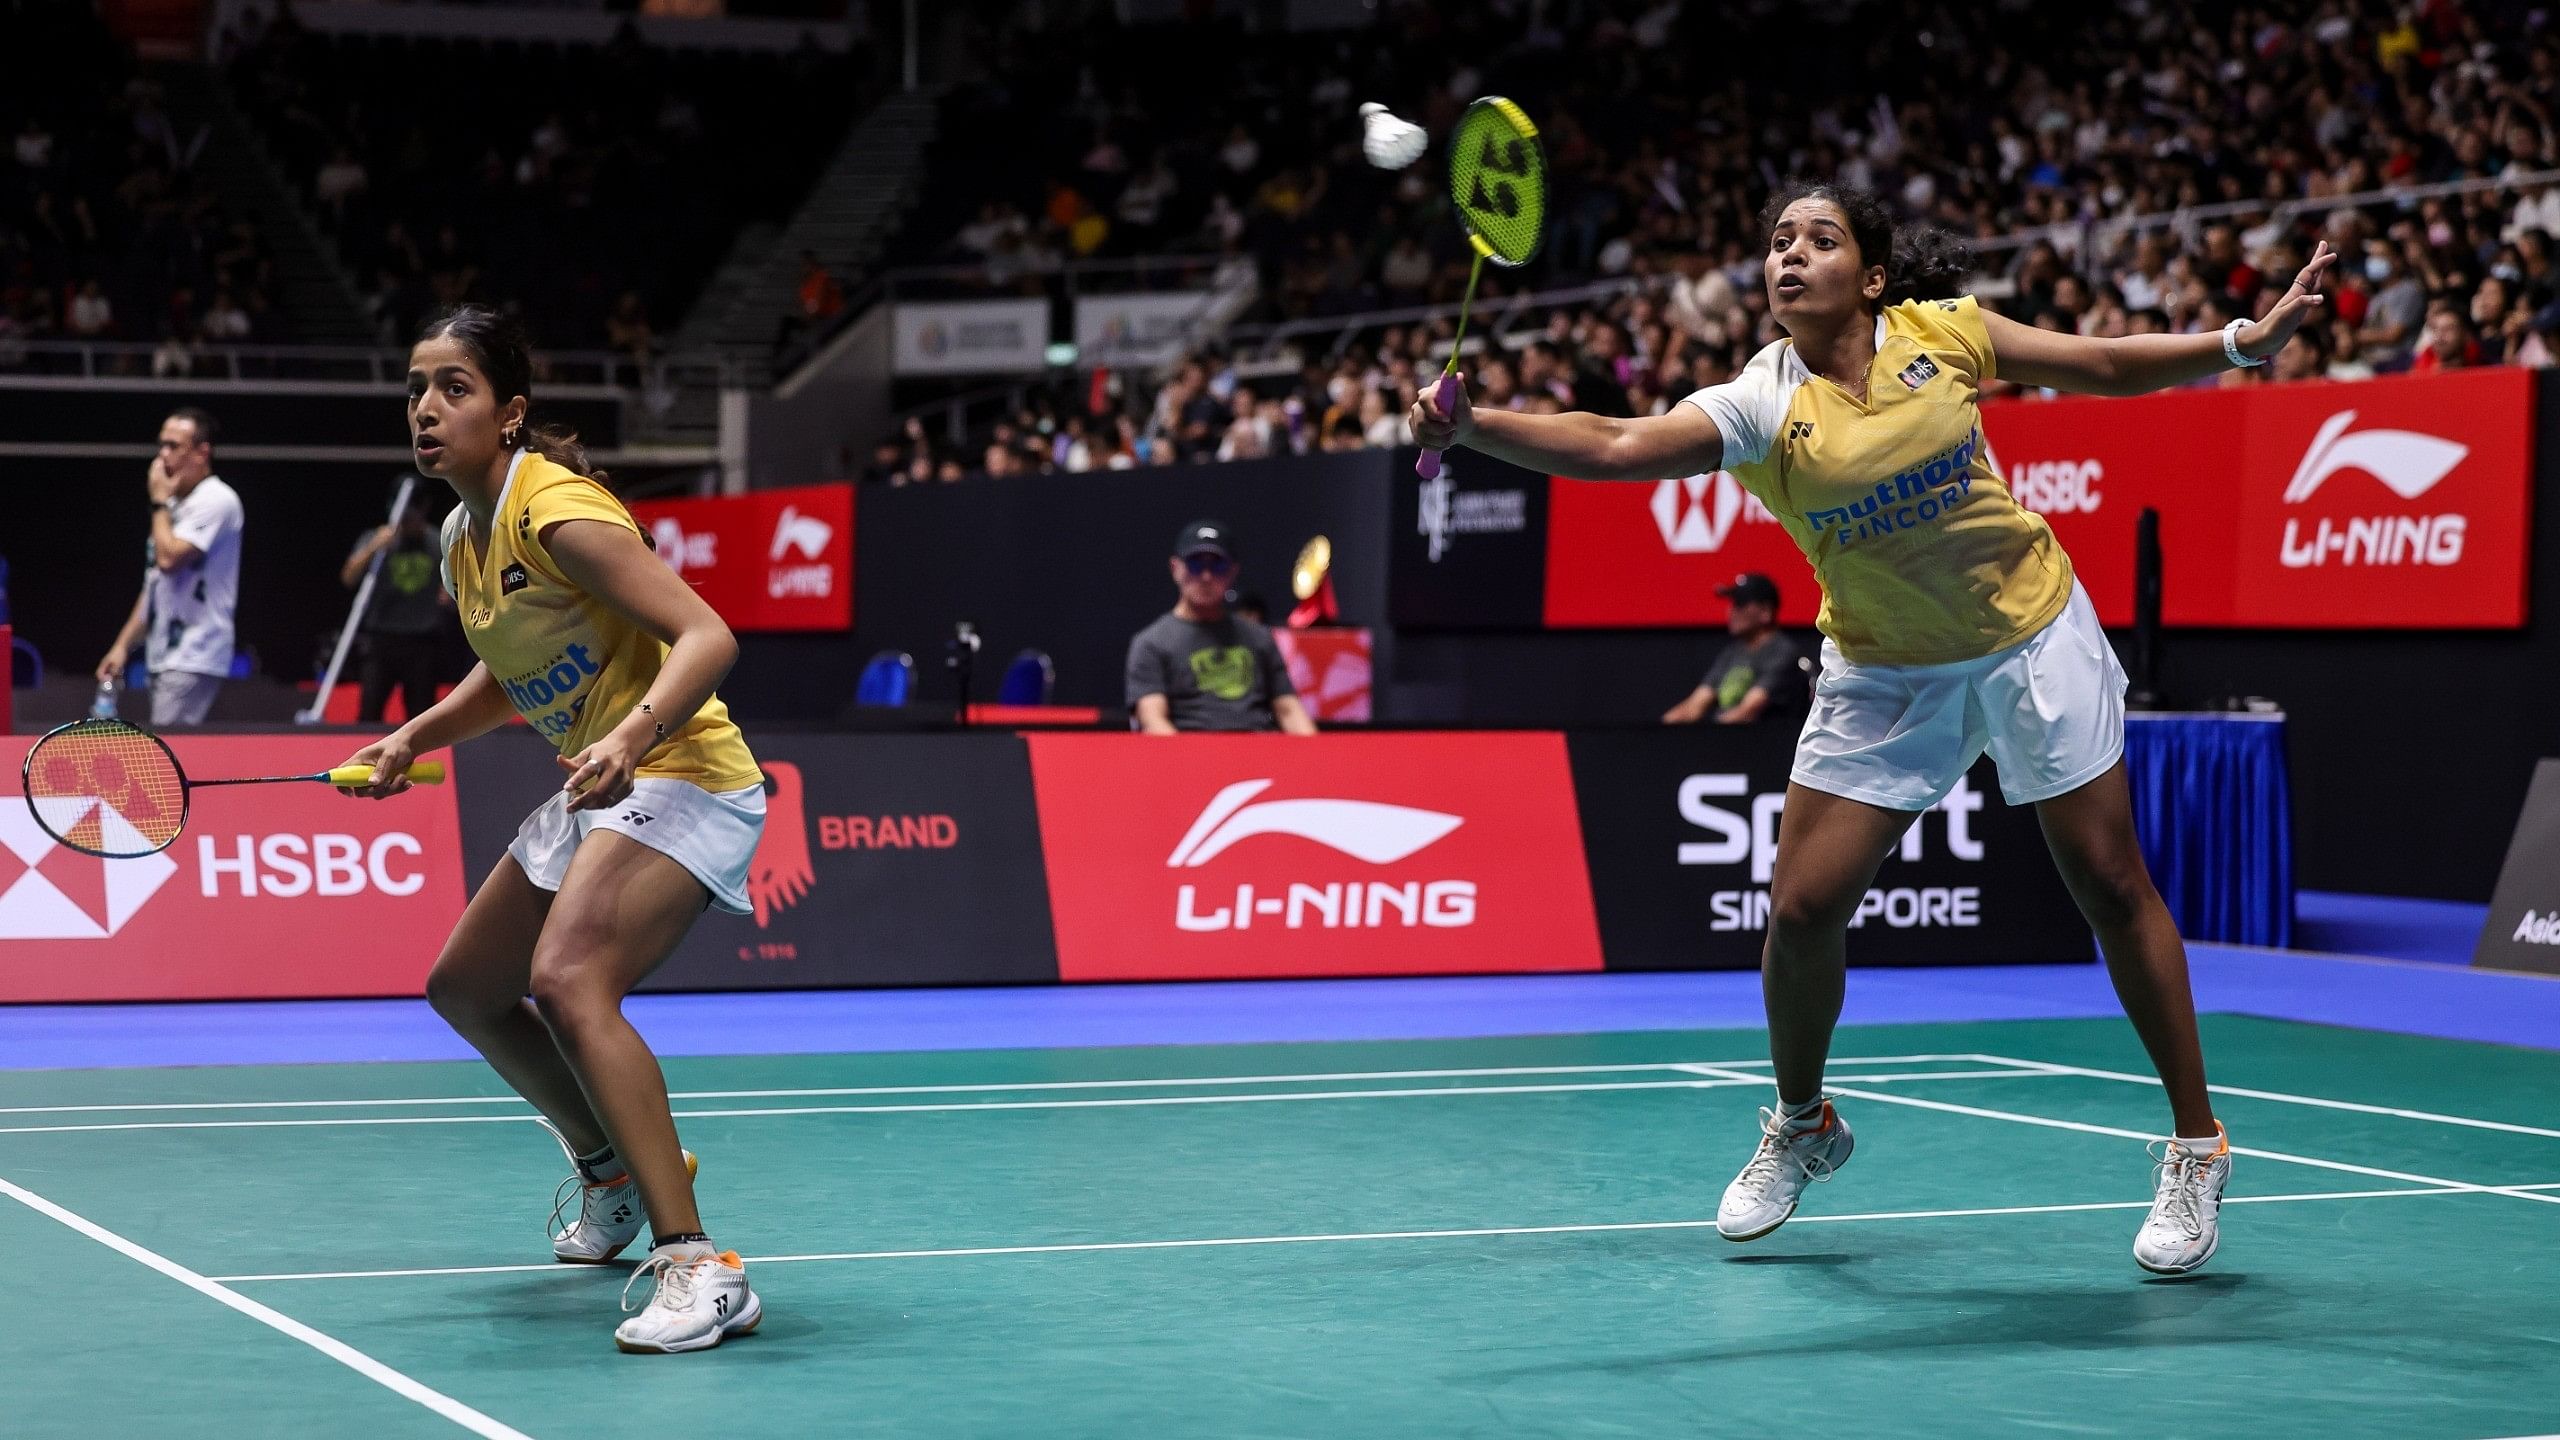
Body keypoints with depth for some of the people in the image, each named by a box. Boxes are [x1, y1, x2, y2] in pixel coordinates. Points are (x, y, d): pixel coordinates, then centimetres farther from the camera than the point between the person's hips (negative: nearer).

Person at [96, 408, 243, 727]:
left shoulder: (216, 500, -9)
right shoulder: (174, 504, 20)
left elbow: (169, 558, -20)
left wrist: (159, 502, -6)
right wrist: (122, 645, 18)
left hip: (193, 661, -9)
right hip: (163, 658, 9)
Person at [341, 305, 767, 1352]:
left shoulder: (557, 510, -20)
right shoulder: (462, 538, 8)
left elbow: (706, 636, -28)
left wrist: (634, 733, -44)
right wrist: (415, 737, 11)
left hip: (680, 775, -10)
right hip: (600, 792, 10)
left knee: (569, 983, -32)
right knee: (464, 989, 21)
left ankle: (697, 1268, -34)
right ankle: (611, 1168, 44)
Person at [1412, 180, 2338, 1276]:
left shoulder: (1942, 332, -11)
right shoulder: (1761, 405, -15)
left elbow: (2106, 366, 1)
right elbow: (1613, 447, -30)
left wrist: (2250, 339, -8)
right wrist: (1471, 427, -45)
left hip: (2032, 637, 0)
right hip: (1884, 676, 0)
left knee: (2111, 887, 1)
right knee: (1801, 908, -7)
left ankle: (2196, 1147, 16)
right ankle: (1800, 1128, 21)